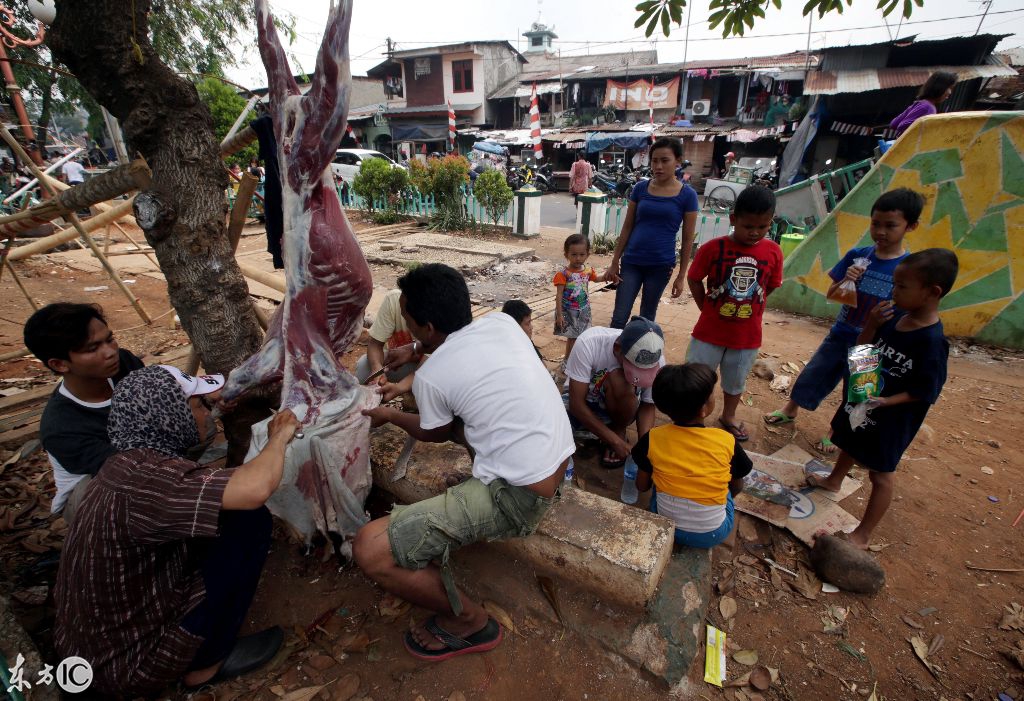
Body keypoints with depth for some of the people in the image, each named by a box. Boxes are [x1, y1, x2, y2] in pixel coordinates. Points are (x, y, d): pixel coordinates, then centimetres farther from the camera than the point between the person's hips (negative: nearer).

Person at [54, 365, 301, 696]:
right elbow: (255, 489, -44)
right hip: (131, 666, -9)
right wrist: (279, 438, -25)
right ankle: (206, 662, 1)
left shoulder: (128, 462, -3)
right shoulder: (145, 477, -33)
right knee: (250, 520, -16)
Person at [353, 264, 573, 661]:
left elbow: (433, 434, 10)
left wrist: (390, 416, 28)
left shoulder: (430, 376, -13)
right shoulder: (503, 322, 2)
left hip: (518, 498, -8)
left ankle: (470, 622, 14)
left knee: (369, 550, -7)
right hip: (558, 466, 9)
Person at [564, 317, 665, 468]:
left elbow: (648, 406, -10)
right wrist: (615, 442, -29)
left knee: (619, 379, -33)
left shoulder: (656, 360, -26)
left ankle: (619, 430, -3)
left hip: (620, 407, 0)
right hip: (584, 403, 0)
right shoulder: (588, 343, -34)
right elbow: (576, 403, -28)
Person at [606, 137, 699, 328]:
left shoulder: (687, 195, -4)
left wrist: (681, 276, -1)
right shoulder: (640, 188, 1)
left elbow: (687, 240, 0)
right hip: (631, 262, 1)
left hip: (661, 265, -1)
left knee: (646, 319, 12)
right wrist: (615, 262, 4)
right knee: (619, 318, 0)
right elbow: (627, 227, 6)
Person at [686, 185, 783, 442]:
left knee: (736, 382, 22)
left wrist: (748, 309, 4)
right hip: (709, 331, -3)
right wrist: (707, 309, -3)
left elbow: (769, 287, 7)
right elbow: (694, 280, -4)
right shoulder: (713, 248, -15)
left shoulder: (773, 252, -7)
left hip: (747, 335, 3)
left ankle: (728, 417, 46)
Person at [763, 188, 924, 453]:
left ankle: (834, 433, 36)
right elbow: (831, 294, -2)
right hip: (839, 335, 2)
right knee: (810, 375, 15)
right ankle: (790, 411, 40)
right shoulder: (857, 255, -7)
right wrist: (845, 280, -21)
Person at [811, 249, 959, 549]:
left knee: (880, 474, 7)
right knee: (849, 445, 31)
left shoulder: (932, 340, -26)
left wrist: (886, 401, -32)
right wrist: (871, 324, -16)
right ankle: (834, 480, 58)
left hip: (891, 418, -7)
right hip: (860, 403, 7)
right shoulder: (894, 316, -8)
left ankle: (863, 534, 21)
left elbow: (925, 393, -21)